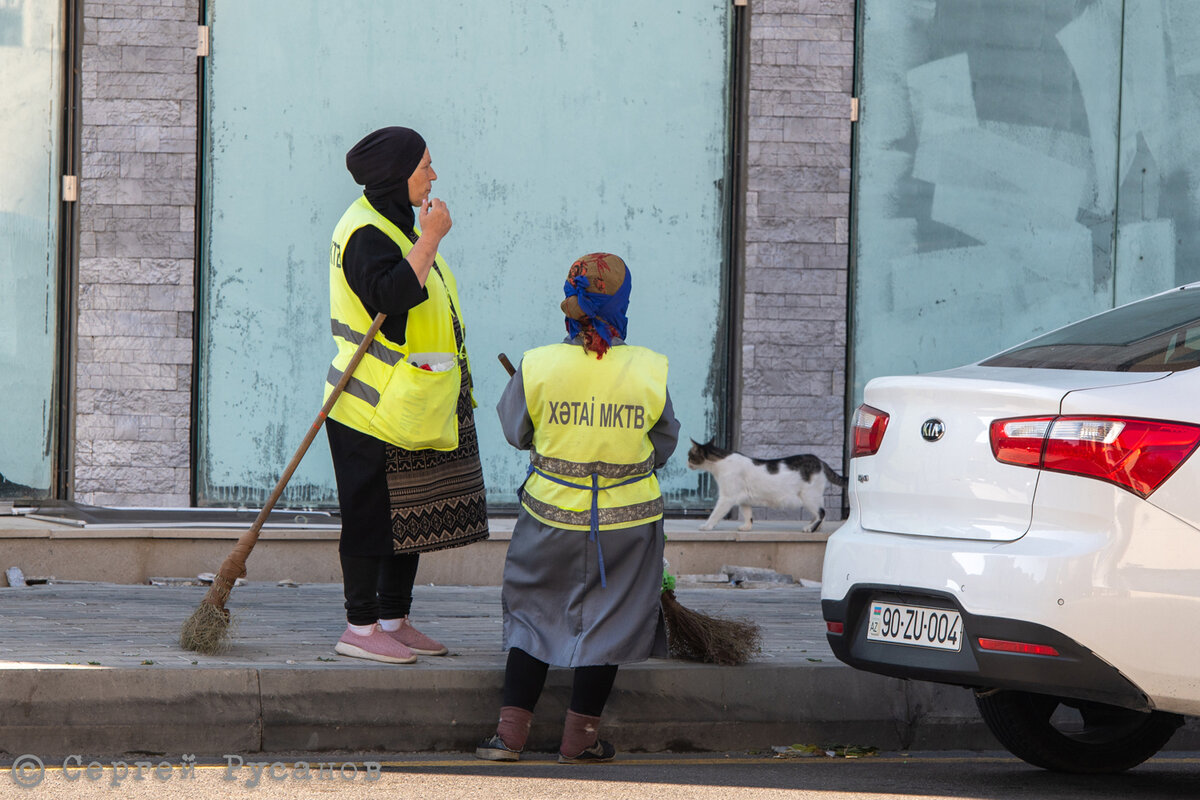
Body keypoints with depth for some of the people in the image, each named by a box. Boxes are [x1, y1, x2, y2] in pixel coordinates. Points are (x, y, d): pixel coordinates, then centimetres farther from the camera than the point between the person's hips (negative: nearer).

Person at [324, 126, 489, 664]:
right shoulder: (366, 233, -17)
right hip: (376, 409, -10)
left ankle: (394, 620, 18)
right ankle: (359, 626, 1)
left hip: (411, 406, 10)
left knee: (410, 516, 12)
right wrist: (430, 238, -27)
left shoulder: (399, 223, 15)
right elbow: (390, 296, -32)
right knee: (372, 515, -5)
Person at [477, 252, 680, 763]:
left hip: (552, 513, 0)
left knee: (533, 613, 15)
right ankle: (580, 737, 16)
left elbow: (516, 431, 3)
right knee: (608, 620, 13)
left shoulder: (538, 367, -13)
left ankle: (510, 732, 10)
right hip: (628, 517, 0)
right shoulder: (650, 370, -11)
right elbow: (663, 446, 2)